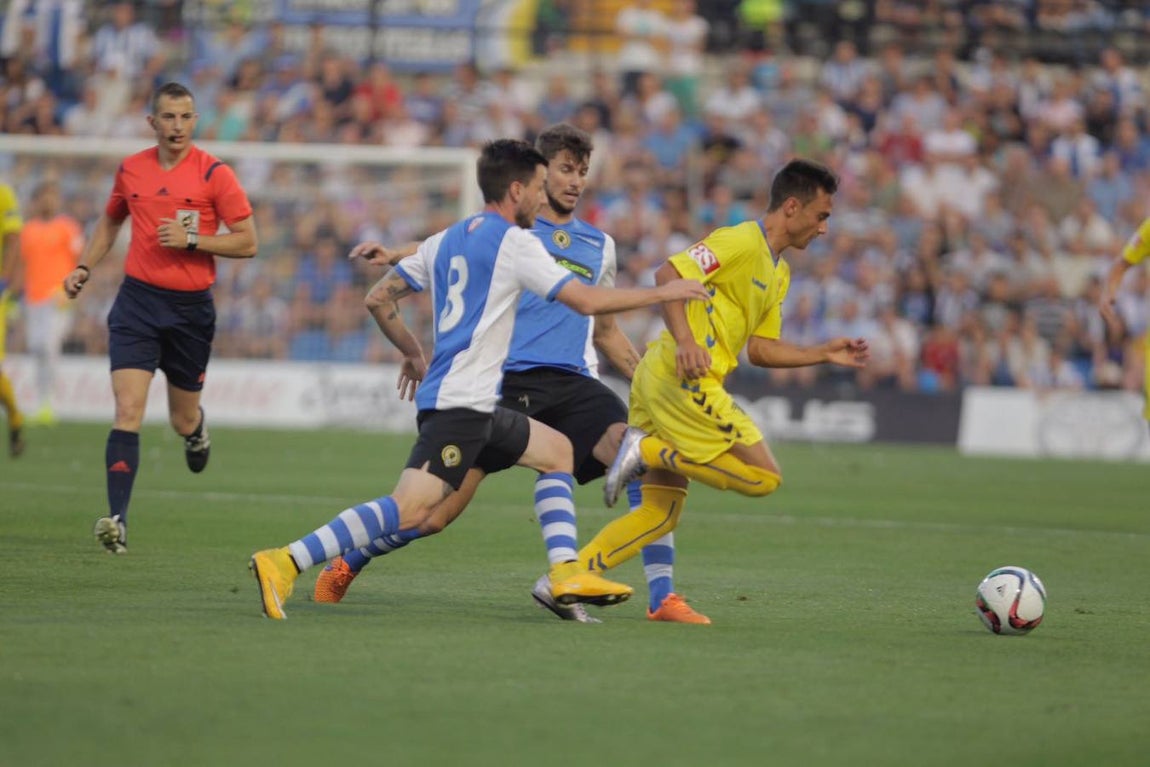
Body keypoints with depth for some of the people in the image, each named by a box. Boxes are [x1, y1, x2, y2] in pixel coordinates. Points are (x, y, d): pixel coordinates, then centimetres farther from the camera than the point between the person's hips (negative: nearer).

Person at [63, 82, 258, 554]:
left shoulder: (214, 174, -6)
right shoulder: (131, 169, 5)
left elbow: (248, 242, -6)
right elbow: (111, 220, 25)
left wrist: (191, 240, -17)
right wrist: (84, 268, 14)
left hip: (191, 307, -1)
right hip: (137, 302, 1)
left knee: (182, 420, 12)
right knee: (128, 410, -15)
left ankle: (197, 430, 52)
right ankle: (117, 520, -20)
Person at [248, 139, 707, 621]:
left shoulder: (445, 241, 18)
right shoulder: (513, 243, -5)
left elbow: (381, 299, 18)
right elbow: (586, 301, -8)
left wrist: (412, 353, 30)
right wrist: (662, 293, 3)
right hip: (460, 404, -10)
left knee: (557, 451, 21)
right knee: (410, 509, -21)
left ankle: (566, 575, 11)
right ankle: (285, 562, -28)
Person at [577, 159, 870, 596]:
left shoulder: (778, 272, 22)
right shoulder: (740, 242, -9)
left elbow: (760, 350, 24)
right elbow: (668, 275, -18)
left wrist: (824, 354, 17)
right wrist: (683, 339, -30)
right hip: (684, 379, -10)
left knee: (661, 512, 9)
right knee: (765, 477, -9)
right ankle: (650, 449, -10)